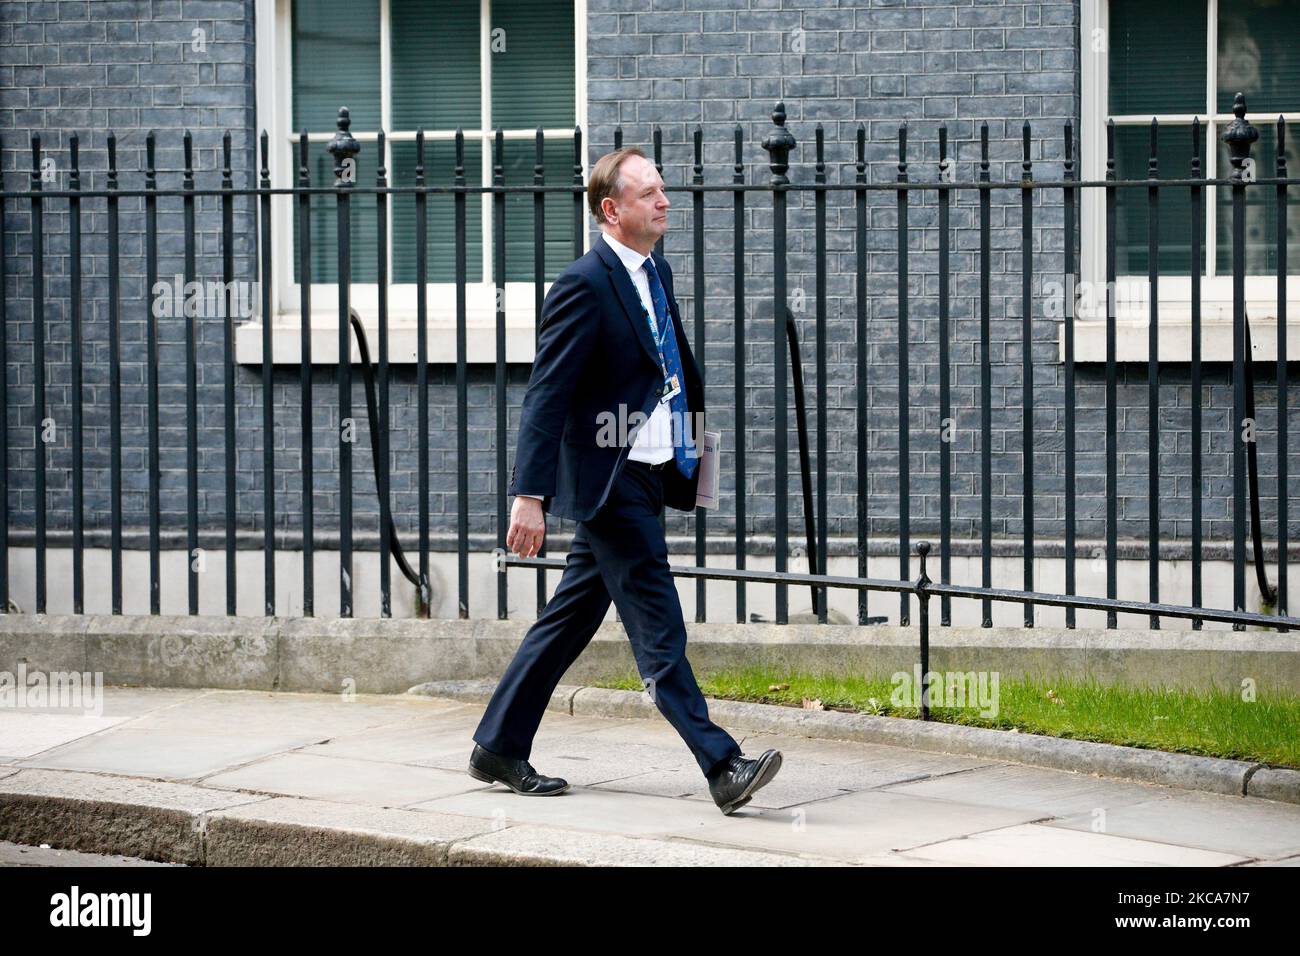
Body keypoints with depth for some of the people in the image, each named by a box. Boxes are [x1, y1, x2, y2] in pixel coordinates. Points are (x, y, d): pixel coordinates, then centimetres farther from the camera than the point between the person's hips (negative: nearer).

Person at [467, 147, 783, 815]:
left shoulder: (657, 273, 12)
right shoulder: (585, 285, -15)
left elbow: (679, 366, 25)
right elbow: (546, 396, -17)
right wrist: (529, 495, -22)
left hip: (648, 477, 9)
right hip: (610, 479, -9)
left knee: (572, 616, 14)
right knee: (657, 628, -7)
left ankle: (499, 747, 23)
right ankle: (721, 767, -8)